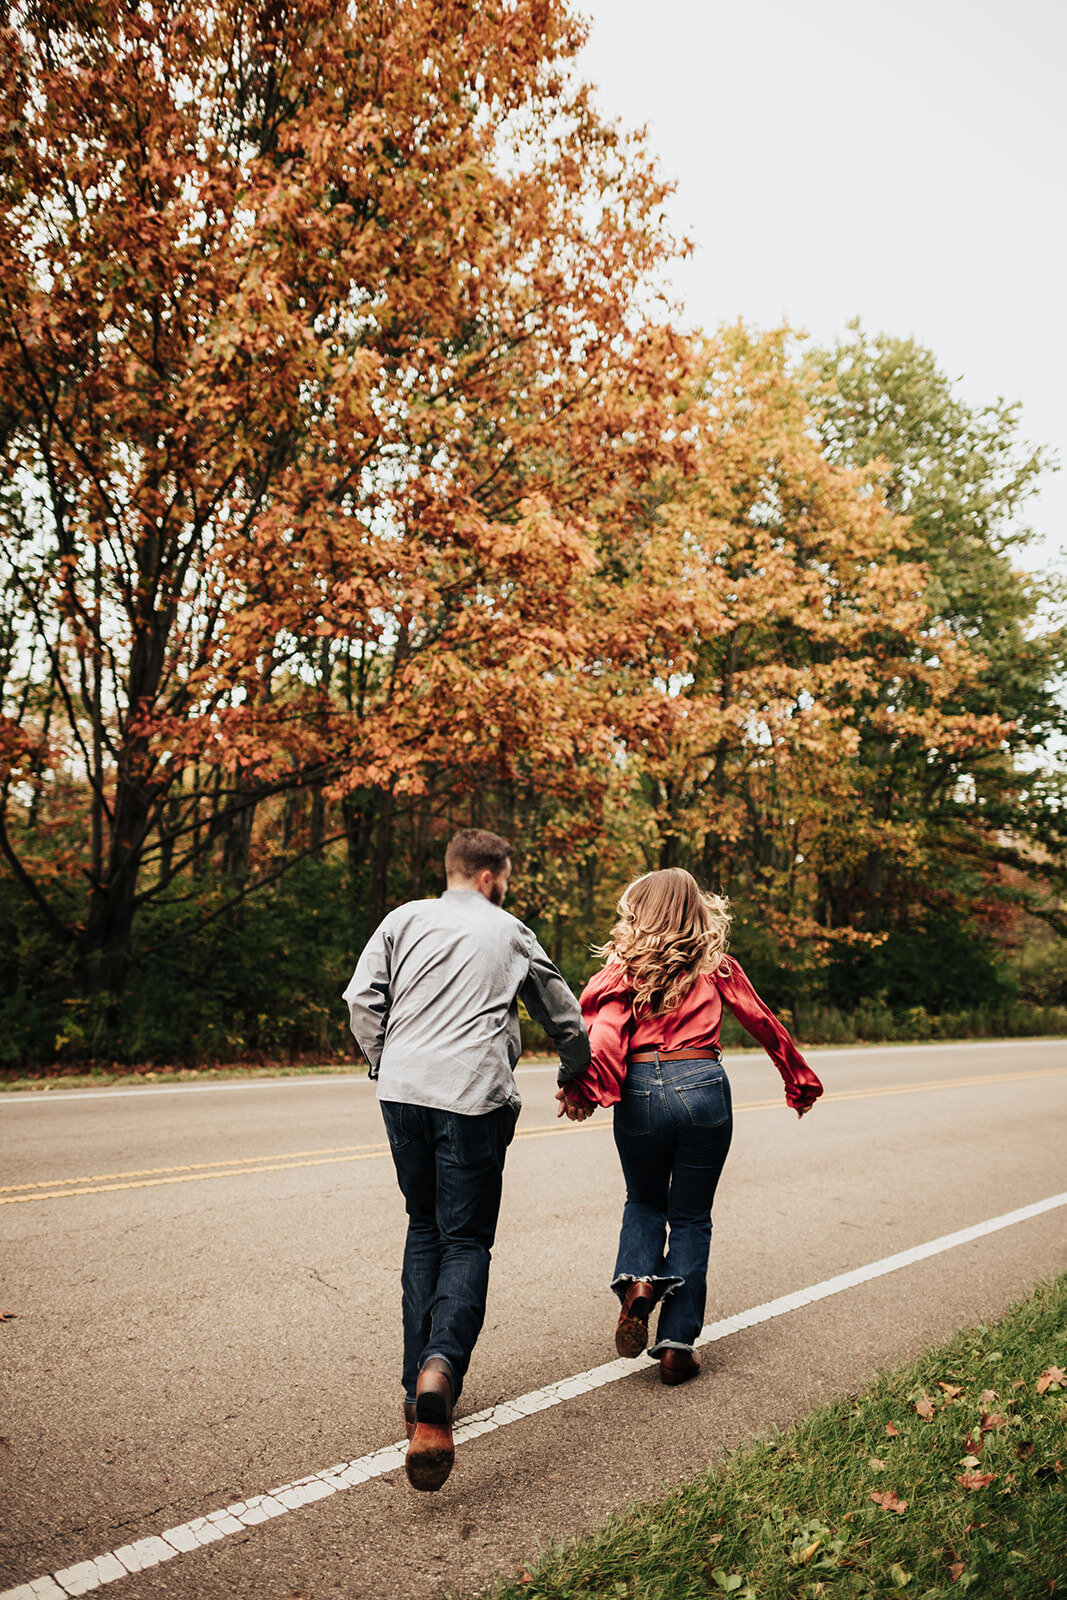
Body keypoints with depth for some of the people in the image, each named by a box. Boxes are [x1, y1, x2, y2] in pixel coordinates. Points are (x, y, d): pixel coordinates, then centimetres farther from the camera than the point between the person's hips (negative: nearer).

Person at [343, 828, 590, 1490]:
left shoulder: (405, 919, 13)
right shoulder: (512, 933, 12)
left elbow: (362, 998, 2)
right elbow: (568, 1020, 21)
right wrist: (574, 1074, 40)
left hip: (403, 1090, 3)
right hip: (474, 1099, -2)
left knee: (425, 1230, 18)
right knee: (466, 1242, 4)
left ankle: (421, 1387, 19)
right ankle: (441, 1368, -21)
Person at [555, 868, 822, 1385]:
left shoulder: (624, 966, 4)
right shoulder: (716, 966, 8)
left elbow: (605, 1027, -14)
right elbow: (763, 1022, 16)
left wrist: (582, 1085, -25)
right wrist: (799, 1079, 28)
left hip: (639, 1090, 0)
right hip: (702, 1086, 0)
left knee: (644, 1200, 26)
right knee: (691, 1217, 15)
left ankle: (637, 1283, 2)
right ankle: (677, 1345, 15)